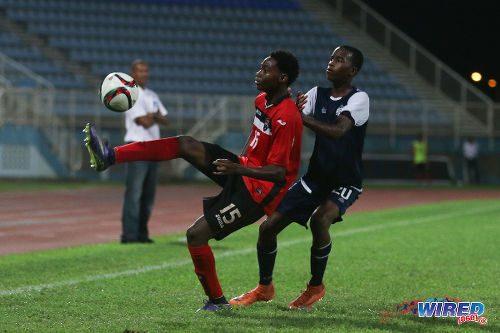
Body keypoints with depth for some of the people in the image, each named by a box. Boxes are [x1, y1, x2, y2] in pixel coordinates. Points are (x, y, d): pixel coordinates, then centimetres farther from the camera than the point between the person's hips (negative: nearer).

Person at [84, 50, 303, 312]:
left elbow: (279, 173, -27)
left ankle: (217, 300, 2)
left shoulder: (287, 118, -24)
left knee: (196, 234, -15)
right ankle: (109, 157, -15)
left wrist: (238, 169, -39)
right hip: (243, 169, 9)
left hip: (258, 192, -9)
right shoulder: (262, 101, 6)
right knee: (185, 145, -7)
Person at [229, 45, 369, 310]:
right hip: (314, 178, 6)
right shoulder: (317, 94, 5)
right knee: (268, 227, -1)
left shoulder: (358, 99, -14)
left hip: (345, 184, -6)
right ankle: (264, 288, 22)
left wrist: (302, 116, -37)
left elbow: (339, 131, -33)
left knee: (320, 219, -34)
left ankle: (315, 287, -13)